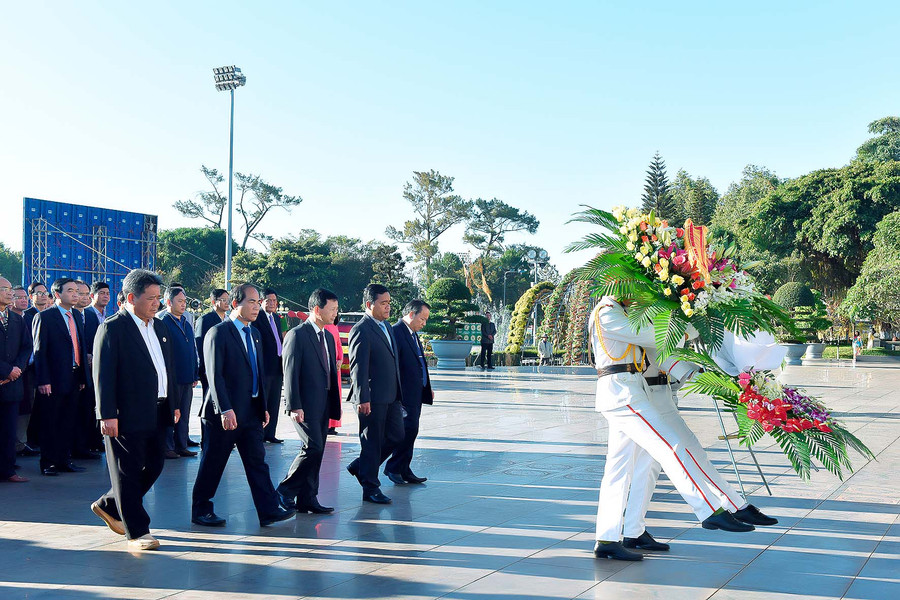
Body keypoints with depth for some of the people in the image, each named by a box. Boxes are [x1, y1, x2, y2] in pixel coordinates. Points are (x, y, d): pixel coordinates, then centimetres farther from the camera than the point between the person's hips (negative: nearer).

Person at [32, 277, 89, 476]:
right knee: (50, 424, 3)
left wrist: (83, 376, 11)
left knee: (68, 422, 12)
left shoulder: (77, 315, 12)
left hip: (74, 378, 6)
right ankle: (48, 462, 13)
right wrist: (43, 381, -16)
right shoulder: (44, 317, -8)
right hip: (54, 380, -6)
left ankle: (64, 460, 21)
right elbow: (39, 351, -11)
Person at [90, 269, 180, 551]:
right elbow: (102, 375, -14)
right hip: (128, 414, -8)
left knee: (154, 465, 14)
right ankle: (136, 532, 13)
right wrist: (107, 414, -18)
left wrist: (173, 403, 18)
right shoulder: (112, 328, -10)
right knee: (129, 471, 2)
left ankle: (108, 506, 33)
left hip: (157, 413, 8)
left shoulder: (159, 326, 14)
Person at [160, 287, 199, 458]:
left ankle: (181, 446, 19)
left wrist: (195, 375, 14)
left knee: (184, 414, 12)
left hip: (187, 379, 7)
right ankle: (167, 447, 8)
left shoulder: (186, 324, 16)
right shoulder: (162, 323, -8)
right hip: (172, 379, -7)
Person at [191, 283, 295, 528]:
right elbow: (214, 375, -17)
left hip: (251, 411, 7)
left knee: (257, 461, 5)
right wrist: (225, 410, -23)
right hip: (224, 413, -7)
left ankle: (269, 510, 5)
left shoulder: (254, 333, 14)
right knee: (212, 464, 5)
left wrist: (263, 406, 14)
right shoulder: (218, 333, -10)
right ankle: (201, 510, 18)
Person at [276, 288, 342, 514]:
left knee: (316, 451, 8)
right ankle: (285, 490, 2)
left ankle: (307, 499, 15)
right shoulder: (297, 335, -10)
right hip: (305, 405, -8)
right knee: (313, 447, -14)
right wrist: (295, 406, -19)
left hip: (324, 404, 8)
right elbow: (290, 373, -14)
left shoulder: (328, 336, 16)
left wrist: (335, 404, 16)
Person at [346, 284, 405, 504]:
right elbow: (358, 368, -17)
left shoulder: (386, 327, 15)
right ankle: (370, 488, 13)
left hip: (391, 396, 9)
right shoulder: (361, 330, -13)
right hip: (373, 398, -9)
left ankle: (360, 466, 28)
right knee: (372, 443, 1)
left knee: (396, 436, 12)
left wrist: (398, 392, 20)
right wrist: (362, 399, -20)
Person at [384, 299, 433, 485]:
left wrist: (427, 388, 20)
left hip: (416, 393, 10)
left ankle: (403, 470, 17)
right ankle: (394, 468, 2)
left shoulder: (414, 335, 18)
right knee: (409, 430, -11)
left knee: (409, 432, 11)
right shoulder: (396, 332, -13)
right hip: (404, 393, -10)